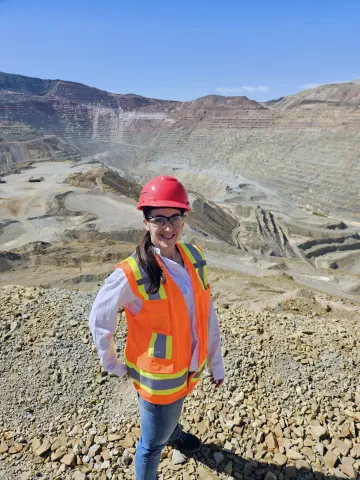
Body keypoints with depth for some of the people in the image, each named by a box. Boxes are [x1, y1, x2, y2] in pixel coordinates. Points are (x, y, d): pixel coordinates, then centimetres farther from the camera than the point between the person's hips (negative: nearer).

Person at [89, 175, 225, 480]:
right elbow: (99, 320, -14)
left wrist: (216, 363, 4)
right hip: (158, 375, -6)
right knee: (154, 440, 18)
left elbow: (207, 315, -4)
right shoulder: (131, 274, -29)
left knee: (174, 409, 36)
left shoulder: (194, 257, -12)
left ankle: (173, 433, 69)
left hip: (190, 367, 6)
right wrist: (113, 365, -2)